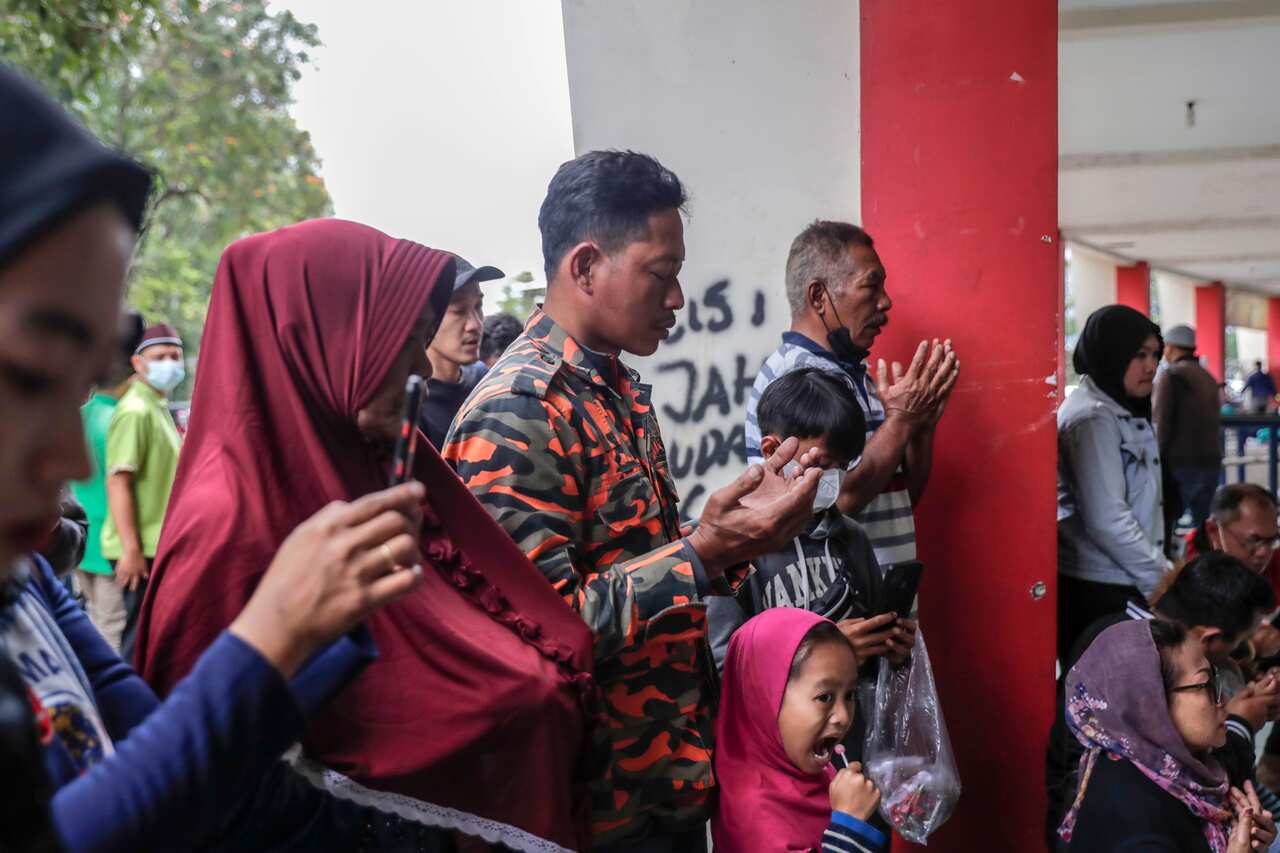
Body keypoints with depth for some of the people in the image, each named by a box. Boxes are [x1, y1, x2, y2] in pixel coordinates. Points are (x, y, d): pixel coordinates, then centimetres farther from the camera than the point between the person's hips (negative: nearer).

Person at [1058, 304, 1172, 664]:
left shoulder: (1121, 411, 15)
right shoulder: (1093, 417, -15)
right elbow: (1107, 520, -21)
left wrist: (1162, 569, 14)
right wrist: (1162, 580, -14)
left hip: (1121, 581, 9)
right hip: (1100, 589, -9)